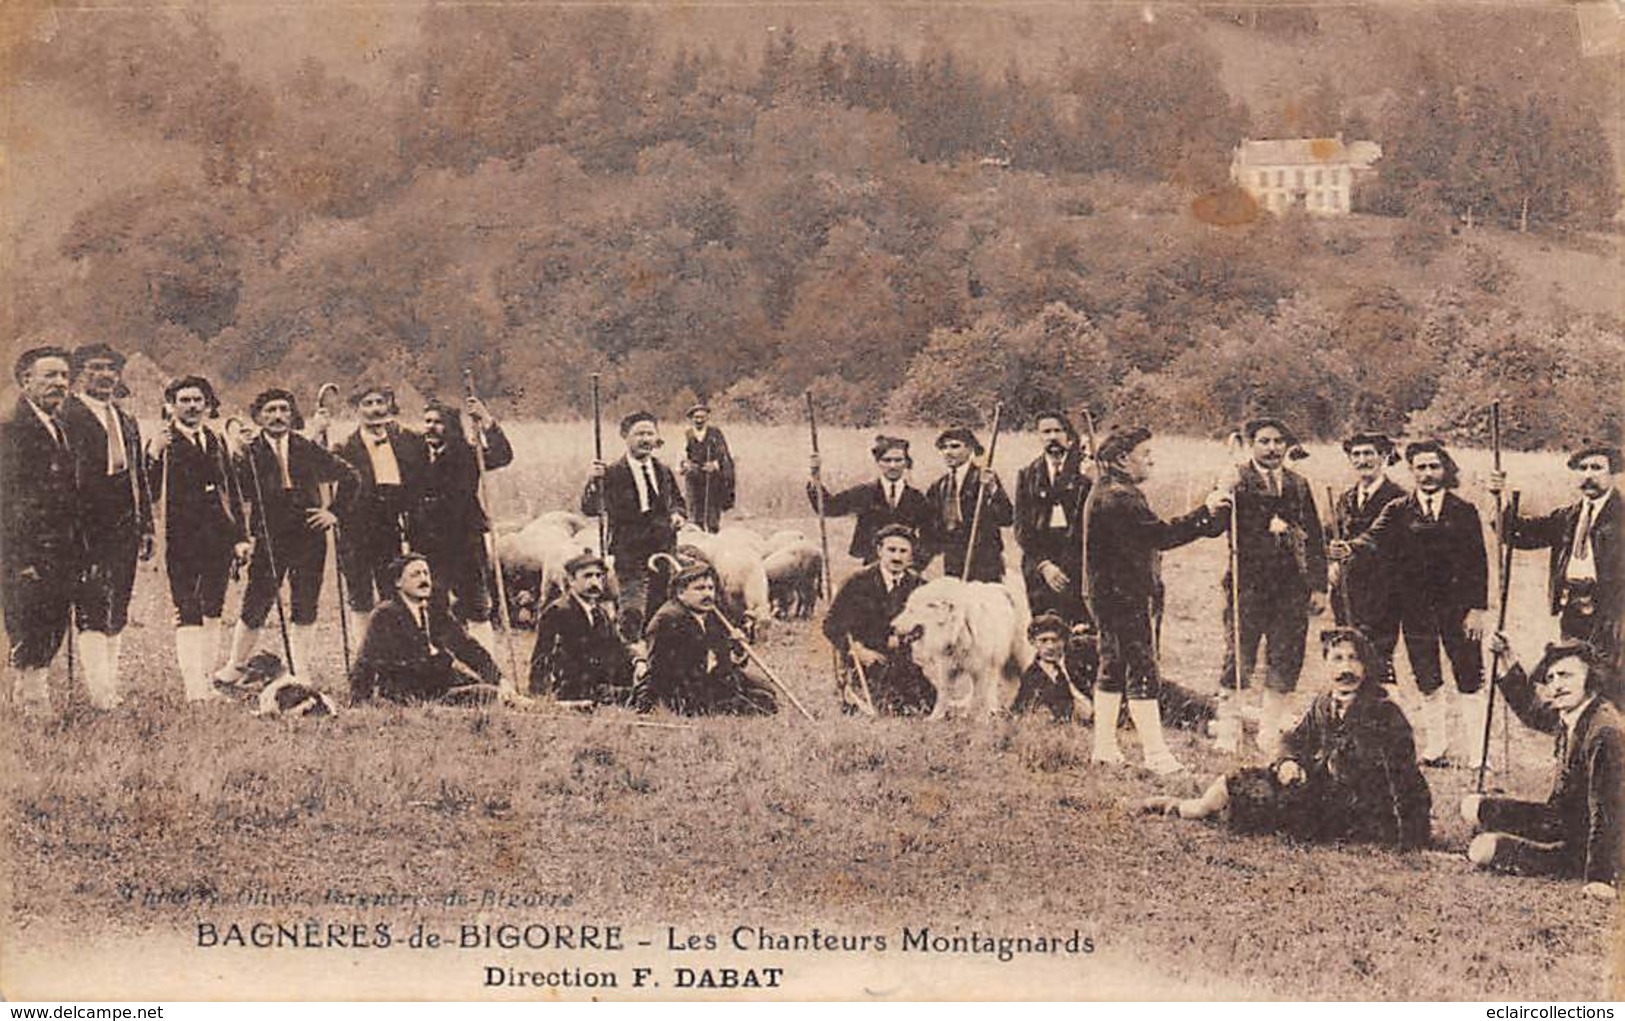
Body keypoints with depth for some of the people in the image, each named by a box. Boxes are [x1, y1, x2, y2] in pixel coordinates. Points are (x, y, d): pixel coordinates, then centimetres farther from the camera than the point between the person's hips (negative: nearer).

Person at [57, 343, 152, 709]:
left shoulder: (127, 422, 20)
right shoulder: (66, 416, -3)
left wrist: (146, 527, 16)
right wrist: (70, 525, -15)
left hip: (124, 527, 7)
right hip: (87, 525, -7)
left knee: (117, 612, 8)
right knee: (93, 608, -10)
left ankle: (111, 688, 14)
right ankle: (99, 693, -11)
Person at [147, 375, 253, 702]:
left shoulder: (216, 442, 15)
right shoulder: (163, 443, -1)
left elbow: (233, 491, 18)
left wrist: (241, 536, 12)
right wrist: (154, 456, -23)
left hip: (219, 538, 5)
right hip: (182, 539, -5)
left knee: (212, 613, 8)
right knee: (188, 615, -8)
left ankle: (207, 684, 15)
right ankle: (194, 688, -11)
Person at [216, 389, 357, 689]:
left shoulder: (308, 450, 6)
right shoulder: (251, 454, 0)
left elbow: (348, 476, 16)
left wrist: (334, 512, 8)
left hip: (309, 538, 2)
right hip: (269, 540, -2)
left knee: (305, 608, 4)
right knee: (255, 605, -1)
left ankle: (301, 673, 12)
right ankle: (235, 667, 14)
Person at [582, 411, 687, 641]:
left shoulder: (663, 472, 8)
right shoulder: (613, 474, -9)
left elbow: (677, 501, 23)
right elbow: (591, 509, -13)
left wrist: (678, 514, -1)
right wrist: (594, 482, -31)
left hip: (665, 553, 5)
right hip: (630, 555, -5)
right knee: (633, 613, -12)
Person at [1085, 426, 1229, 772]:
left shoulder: (1107, 491, 16)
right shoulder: (1119, 497, -18)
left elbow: (1152, 535, 15)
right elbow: (1160, 536, -25)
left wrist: (1206, 518, 7)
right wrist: (1204, 512, -19)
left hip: (1107, 595, 11)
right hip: (1124, 596, -11)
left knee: (1113, 670, 15)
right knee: (1143, 673, -9)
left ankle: (1104, 747, 19)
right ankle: (1156, 755, -9)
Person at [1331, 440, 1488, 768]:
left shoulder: (1464, 511, 4)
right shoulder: (1399, 511, 6)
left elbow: (1478, 562, 1)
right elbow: (1376, 538, -12)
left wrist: (1477, 608, -6)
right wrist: (1351, 549, -34)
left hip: (1457, 605, -1)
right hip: (1415, 608, 1)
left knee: (1470, 682, -2)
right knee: (1428, 685, 9)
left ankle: (1478, 754, 3)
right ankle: (1436, 750, 20)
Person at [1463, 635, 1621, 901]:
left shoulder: (1604, 733, -30)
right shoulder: (1567, 715, -3)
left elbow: (1608, 814, -31)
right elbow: (1531, 710, 22)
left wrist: (1601, 877, -34)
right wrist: (1508, 659, 12)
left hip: (1583, 844, -9)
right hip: (1561, 820, 9)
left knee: (1481, 851, -18)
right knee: (1472, 808, 14)